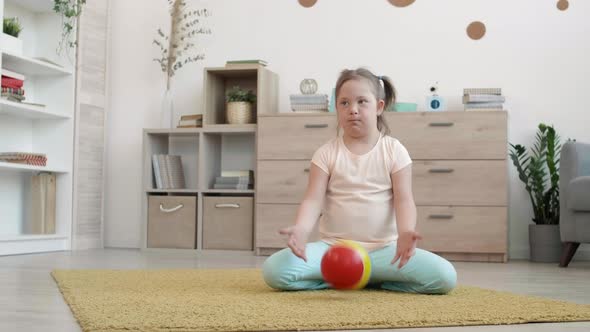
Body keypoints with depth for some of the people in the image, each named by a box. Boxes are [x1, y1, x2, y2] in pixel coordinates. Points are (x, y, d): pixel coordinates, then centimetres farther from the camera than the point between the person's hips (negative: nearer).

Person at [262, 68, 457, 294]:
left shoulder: (394, 151, 1)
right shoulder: (326, 153, 2)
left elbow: (404, 199, -7)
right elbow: (314, 199, -7)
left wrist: (406, 232, -29)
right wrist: (301, 229, -29)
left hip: (383, 249, 0)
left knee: (445, 277, -22)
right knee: (274, 270, -24)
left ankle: (369, 279, -3)